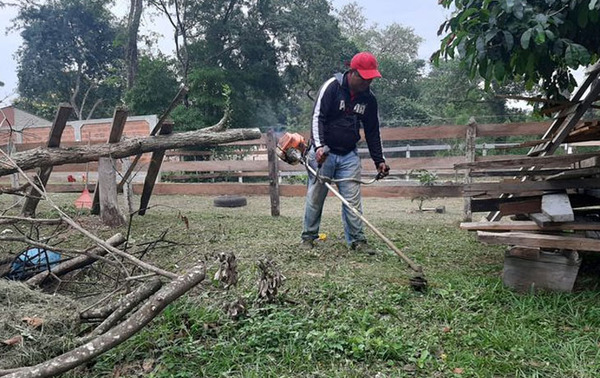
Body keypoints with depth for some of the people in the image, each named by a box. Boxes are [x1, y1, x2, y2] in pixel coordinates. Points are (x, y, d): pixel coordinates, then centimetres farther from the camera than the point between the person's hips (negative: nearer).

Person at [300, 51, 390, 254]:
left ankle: (357, 240, 8)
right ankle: (308, 236, 17)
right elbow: (317, 117, -16)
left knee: (353, 199, 0)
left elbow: (372, 132, 12)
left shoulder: (369, 99, 5)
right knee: (315, 197, 3)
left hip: (349, 155, 4)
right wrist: (319, 146, -29)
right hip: (323, 152, -4)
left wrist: (379, 160, 8)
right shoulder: (332, 86, -11)